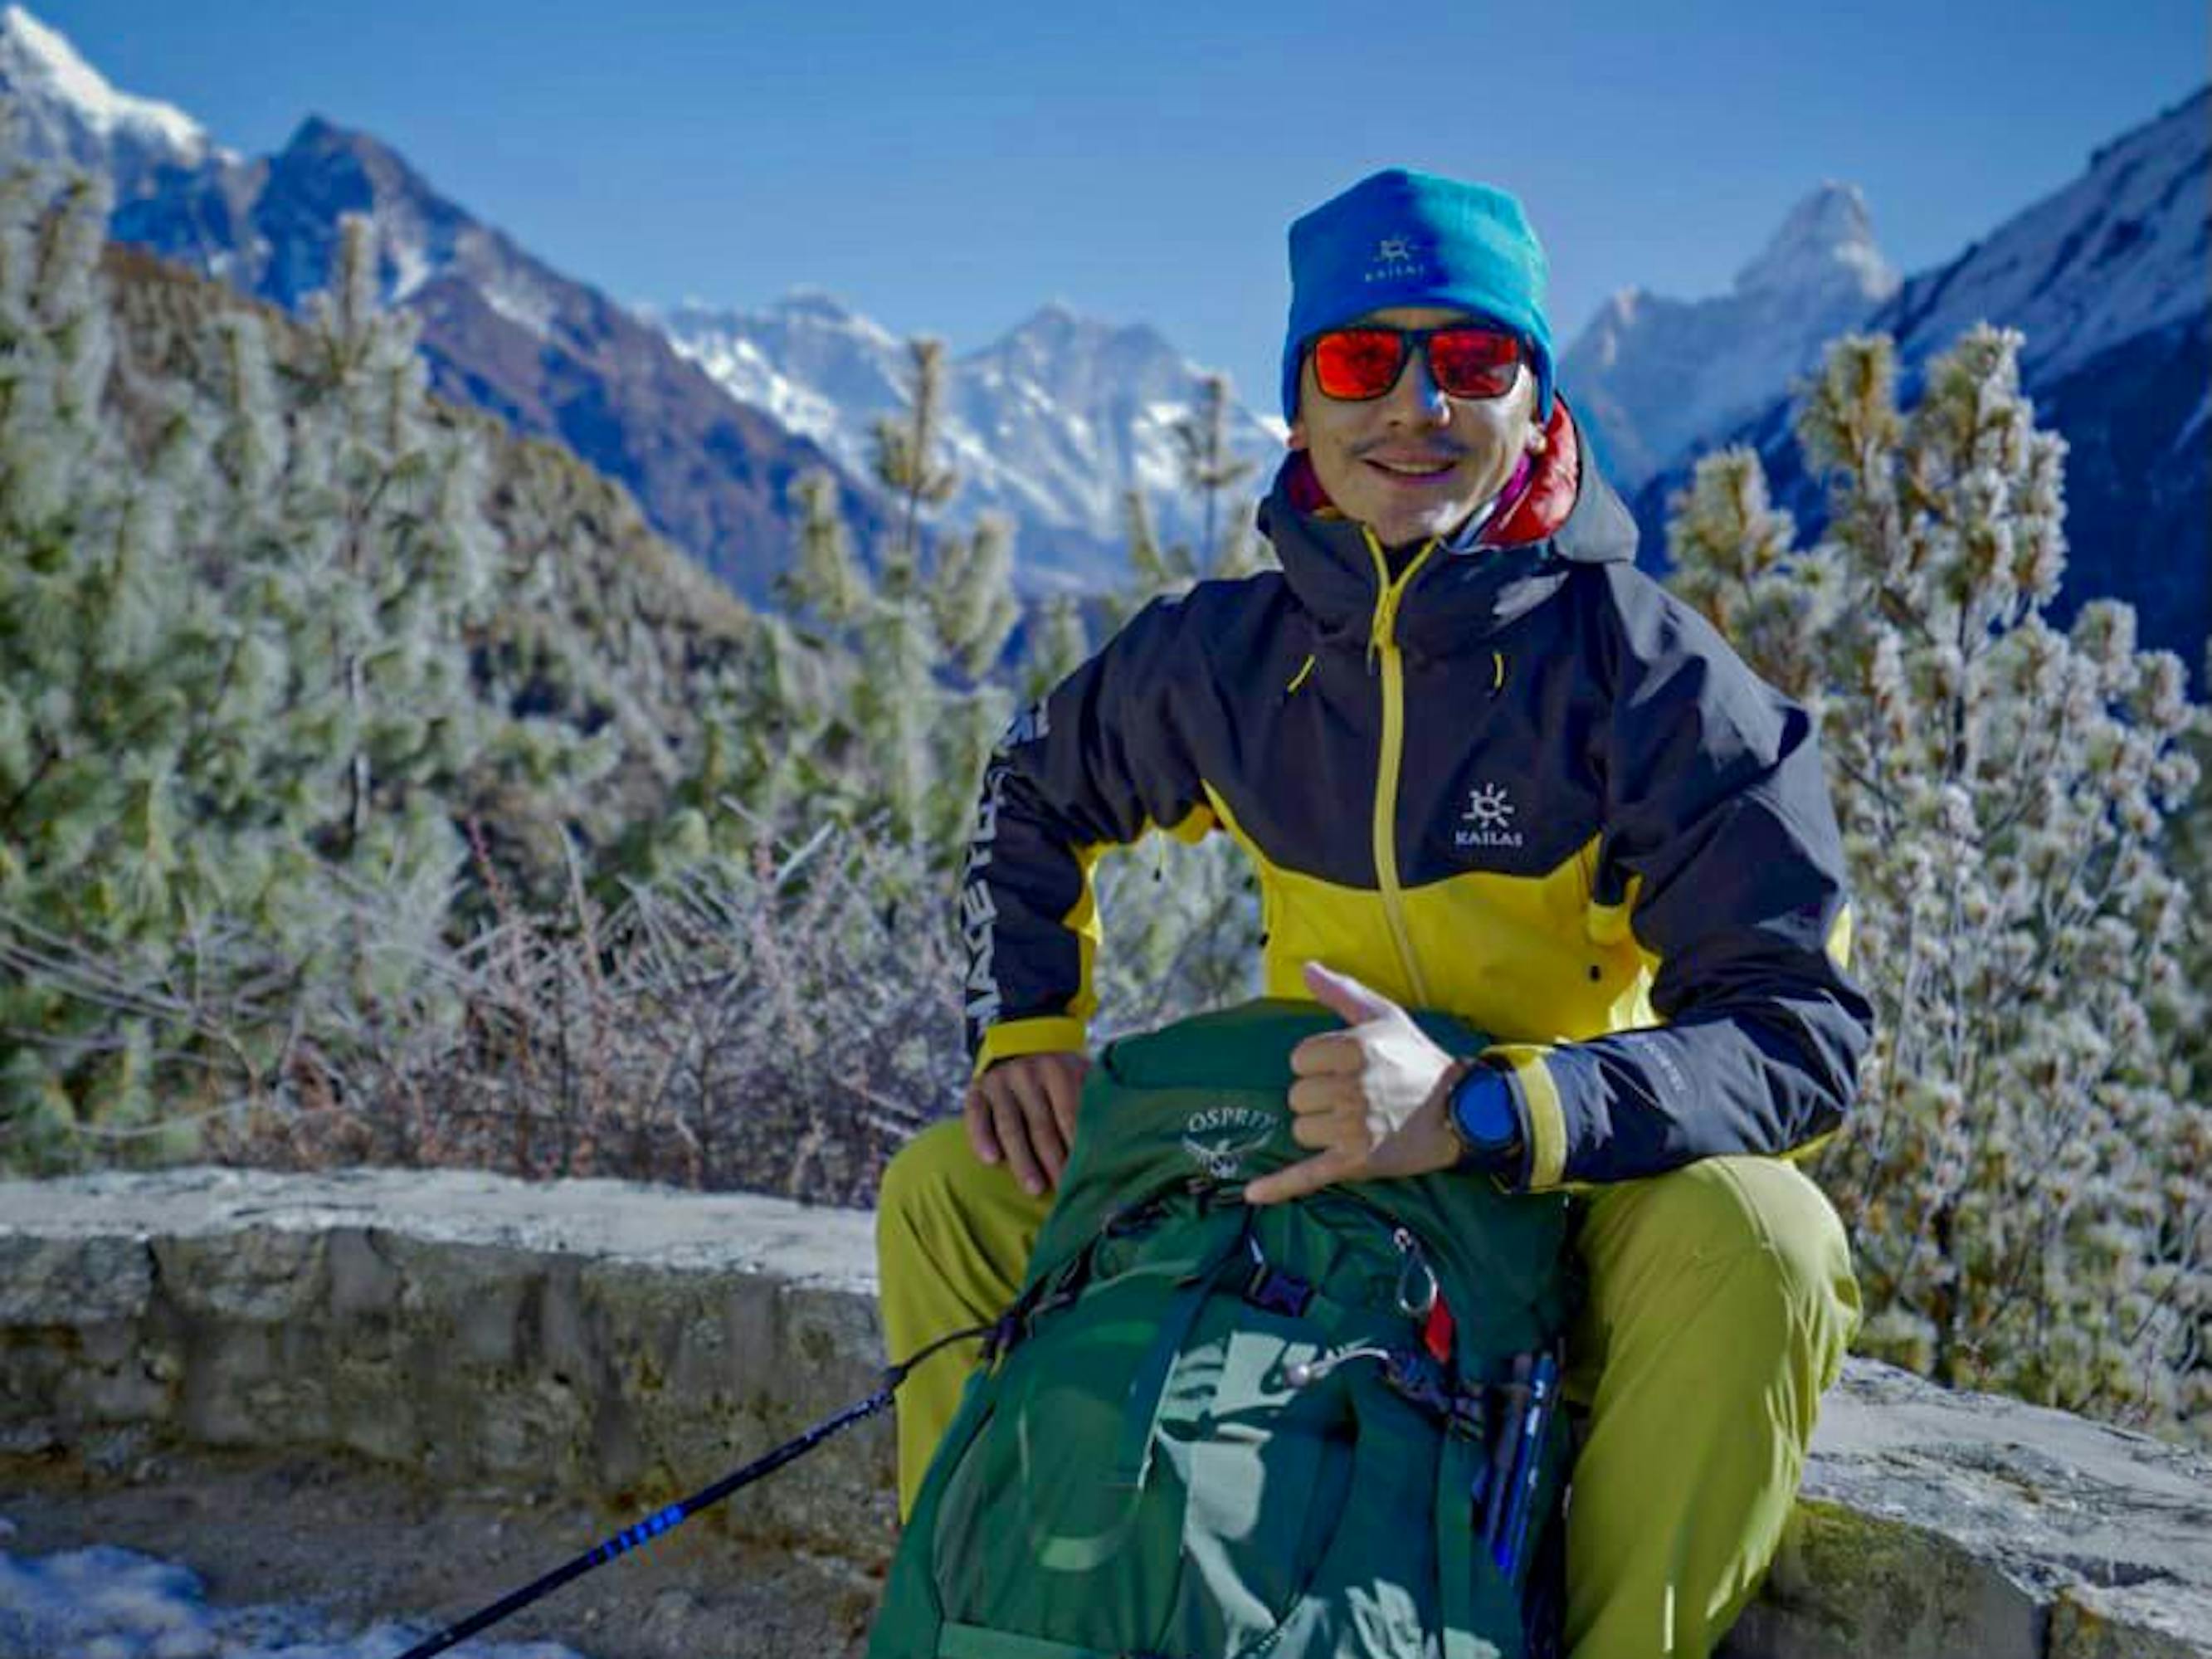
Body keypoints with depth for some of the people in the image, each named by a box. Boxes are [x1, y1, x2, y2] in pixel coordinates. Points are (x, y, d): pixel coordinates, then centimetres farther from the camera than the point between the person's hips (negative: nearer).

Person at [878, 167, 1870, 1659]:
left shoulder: (1649, 672, -18)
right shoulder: (1225, 657, -5)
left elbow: (1803, 1030, -24)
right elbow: (1036, 793, 17)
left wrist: (1476, 1111, -36)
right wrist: (1027, 1028, 2)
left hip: (1586, 1213, -4)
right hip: (1312, 1187, 4)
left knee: (1754, 1235, -36)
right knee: (949, 1189, -4)